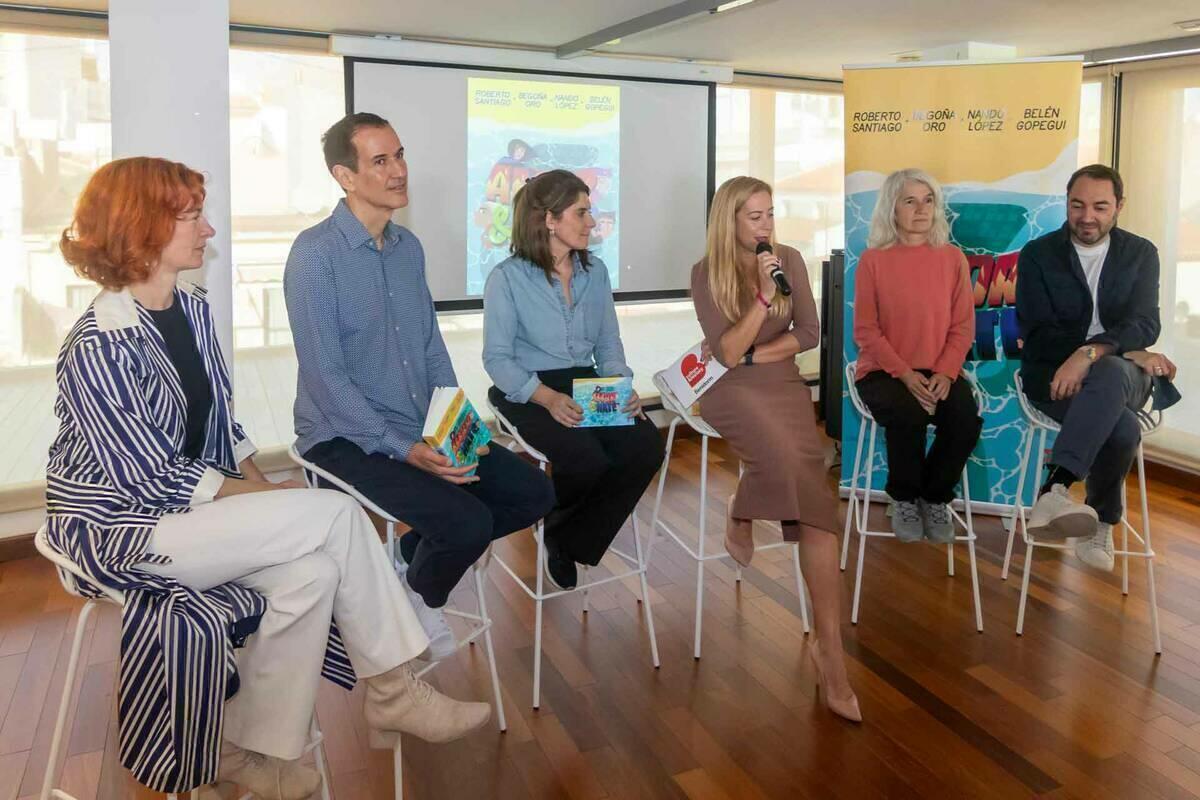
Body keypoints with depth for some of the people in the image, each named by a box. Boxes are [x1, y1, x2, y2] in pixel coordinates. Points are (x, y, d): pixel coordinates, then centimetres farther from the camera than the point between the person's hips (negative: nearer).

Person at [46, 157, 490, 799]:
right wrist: (275, 500, -15)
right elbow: (158, 480, -20)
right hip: (120, 525, -7)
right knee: (336, 514, -19)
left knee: (312, 570, -18)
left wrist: (268, 490, -5)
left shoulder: (192, 309, 3)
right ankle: (392, 693, -4)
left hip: (186, 505, 7)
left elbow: (221, 424, 10)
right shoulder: (98, 349, -21)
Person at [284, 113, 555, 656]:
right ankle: (419, 594, 9)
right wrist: (402, 449, -23)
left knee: (533, 493, 1)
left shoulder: (408, 248, 9)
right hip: (346, 439, -7)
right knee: (467, 520, -25)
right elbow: (325, 376, -18)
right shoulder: (316, 253, -14)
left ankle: (411, 556, 17)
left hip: (424, 432, 8)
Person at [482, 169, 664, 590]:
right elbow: (497, 358, -9)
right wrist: (548, 397, -24)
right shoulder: (507, 277, -5)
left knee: (647, 447, -22)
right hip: (527, 391, -5)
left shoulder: (595, 271, 11)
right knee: (587, 458, -32)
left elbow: (608, 344, 14)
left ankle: (570, 542, -2)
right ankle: (551, 526, 6)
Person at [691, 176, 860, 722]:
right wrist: (764, 297, -19)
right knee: (779, 447, -37)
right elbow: (726, 353, -10)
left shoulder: (791, 259, 7)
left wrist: (752, 353, -5)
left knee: (813, 494, -19)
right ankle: (740, 515, -2)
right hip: (732, 389, -3)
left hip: (784, 384, 3)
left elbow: (810, 334, 6)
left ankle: (829, 646, -22)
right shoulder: (707, 272, -2)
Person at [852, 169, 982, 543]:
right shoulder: (873, 260, -3)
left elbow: (963, 327, 4)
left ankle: (936, 497, 3)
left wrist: (945, 372, -12)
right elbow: (866, 331, -5)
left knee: (967, 420, -25)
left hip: (939, 371, 3)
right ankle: (904, 499, -4)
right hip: (884, 370, -2)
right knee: (908, 415, -32)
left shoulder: (953, 258, 4)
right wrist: (905, 374, -16)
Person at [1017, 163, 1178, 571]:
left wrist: (1089, 354, -29)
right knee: (1122, 427, -35)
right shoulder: (1037, 254, 4)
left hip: (1121, 374, 1)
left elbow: (1144, 325, -7)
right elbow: (1038, 331, -6)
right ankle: (1101, 521, -22)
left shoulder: (1142, 254, 9)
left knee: (1109, 371, -40)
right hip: (1054, 374, -1)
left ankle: (1053, 491, -44)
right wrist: (1131, 353, -14)